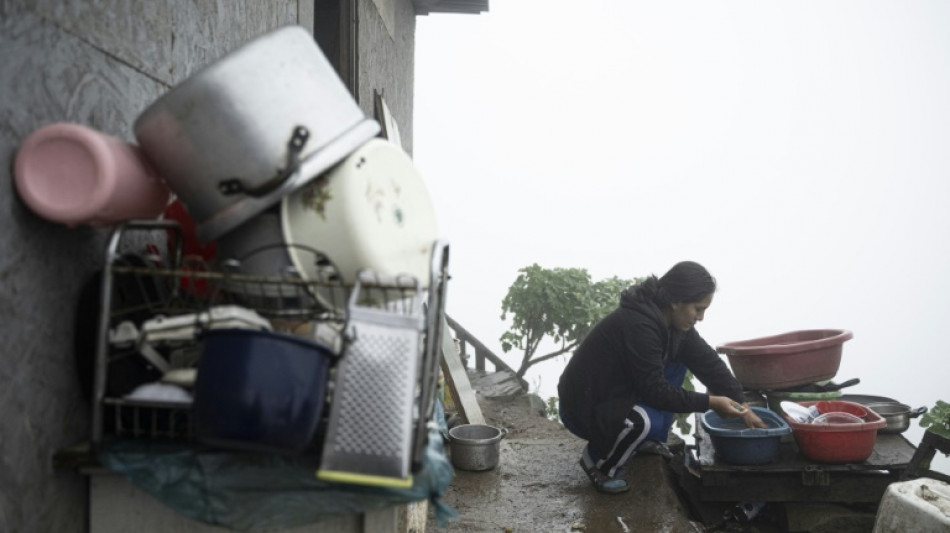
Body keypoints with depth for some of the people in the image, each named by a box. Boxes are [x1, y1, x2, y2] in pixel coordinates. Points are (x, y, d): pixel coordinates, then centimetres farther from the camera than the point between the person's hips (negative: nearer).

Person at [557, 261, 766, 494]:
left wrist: (742, 407, 2)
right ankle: (596, 460, -6)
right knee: (645, 421, -35)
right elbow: (655, 390, -27)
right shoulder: (637, 324, -30)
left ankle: (649, 441, 14)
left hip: (620, 392, 9)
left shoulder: (671, 320, -3)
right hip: (585, 408, -9)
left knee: (676, 363, 5)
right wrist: (710, 402, -22)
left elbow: (708, 362, 3)